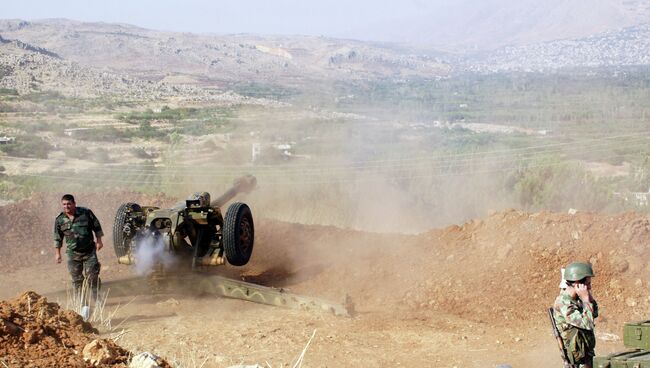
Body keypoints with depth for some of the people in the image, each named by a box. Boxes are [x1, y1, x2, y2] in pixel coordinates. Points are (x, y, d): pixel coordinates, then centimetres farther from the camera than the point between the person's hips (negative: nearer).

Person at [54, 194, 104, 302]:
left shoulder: (86, 213, -6)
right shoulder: (60, 220, -1)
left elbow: (96, 227, 4)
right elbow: (58, 238, 9)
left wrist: (99, 240, -2)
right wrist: (57, 253, 9)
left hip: (89, 252, -1)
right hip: (73, 254, 1)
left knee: (92, 276, -1)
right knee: (77, 279, 3)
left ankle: (98, 300, 15)